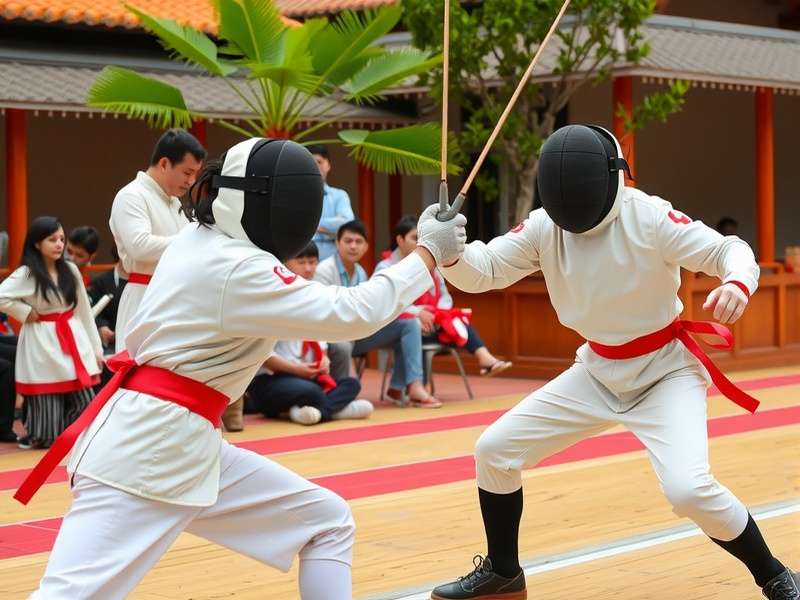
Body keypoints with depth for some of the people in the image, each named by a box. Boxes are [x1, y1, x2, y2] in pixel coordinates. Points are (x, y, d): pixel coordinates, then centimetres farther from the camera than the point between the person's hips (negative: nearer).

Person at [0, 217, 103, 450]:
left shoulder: (70, 270, 6)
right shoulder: (26, 275, -9)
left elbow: (83, 310, 11)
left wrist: (96, 347, 12)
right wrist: (25, 312, -11)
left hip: (74, 340, 5)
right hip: (42, 344, -5)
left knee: (86, 408, 4)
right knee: (48, 427, -2)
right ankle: (36, 435, 26)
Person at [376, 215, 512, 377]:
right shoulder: (385, 268, -1)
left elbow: (445, 296, 14)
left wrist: (439, 312, -10)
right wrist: (417, 312, -23)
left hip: (429, 323, 5)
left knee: (457, 321, -27)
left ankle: (484, 357, -46)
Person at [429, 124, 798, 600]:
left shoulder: (650, 217, -24)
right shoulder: (545, 226, -11)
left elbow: (729, 250, -23)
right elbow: (482, 272, -14)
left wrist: (737, 282, -47)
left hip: (666, 373, -5)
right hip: (598, 373, 6)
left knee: (688, 489, -27)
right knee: (494, 451, 2)